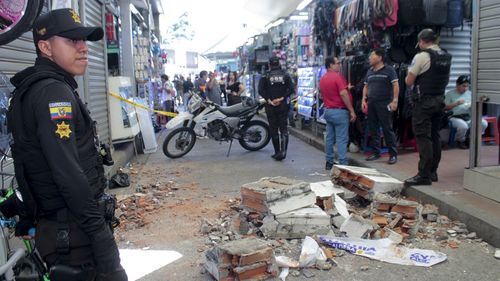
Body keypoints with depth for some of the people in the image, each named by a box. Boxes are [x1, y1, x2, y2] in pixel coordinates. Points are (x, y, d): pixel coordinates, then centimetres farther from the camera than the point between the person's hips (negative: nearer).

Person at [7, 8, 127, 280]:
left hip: (52, 227, 10)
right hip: (75, 235, -10)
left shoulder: (30, 90, 15)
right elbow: (70, 175, -26)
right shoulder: (54, 91, -17)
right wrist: (104, 242, -23)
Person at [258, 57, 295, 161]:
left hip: (271, 107, -1)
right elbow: (291, 89, -8)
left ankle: (277, 152, 12)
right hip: (283, 105, 1)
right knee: (284, 129, 4)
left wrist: (269, 100, -11)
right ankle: (283, 150, -14)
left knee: (273, 129, 8)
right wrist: (282, 98, -10)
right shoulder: (285, 75, 2)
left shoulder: (265, 77, -3)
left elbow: (261, 90, -14)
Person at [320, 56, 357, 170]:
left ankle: (329, 162, 18)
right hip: (340, 111, -8)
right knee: (342, 139, -5)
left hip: (328, 110, 8)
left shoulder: (322, 79, 12)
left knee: (329, 138, 12)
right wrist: (351, 111, -17)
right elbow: (343, 94, -21)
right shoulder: (337, 76, -14)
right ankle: (343, 164, -5)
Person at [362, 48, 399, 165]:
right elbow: (366, 86, 21)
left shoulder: (389, 70, -3)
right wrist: (364, 100, 9)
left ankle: (393, 154, 1)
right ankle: (376, 152, 18)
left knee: (388, 129, -6)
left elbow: (395, 85, -7)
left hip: (384, 104, -6)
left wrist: (394, 100, -16)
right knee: (373, 129, 9)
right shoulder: (370, 72, 16)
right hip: (371, 104, 6)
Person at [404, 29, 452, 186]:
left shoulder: (421, 56, -13)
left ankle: (424, 175, -8)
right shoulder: (446, 57, 10)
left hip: (424, 102, -7)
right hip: (440, 101, 8)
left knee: (423, 138, -7)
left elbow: (409, 82, -10)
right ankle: (433, 172, 20)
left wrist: (409, 76, 10)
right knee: (435, 136, 13)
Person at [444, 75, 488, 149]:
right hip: (455, 117, -5)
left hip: (469, 117, 5)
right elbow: (445, 107, -3)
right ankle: (460, 141, -4)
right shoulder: (450, 94, 4)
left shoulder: (470, 93, 19)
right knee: (463, 126, -38)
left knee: (484, 123, -22)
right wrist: (457, 103, -14)